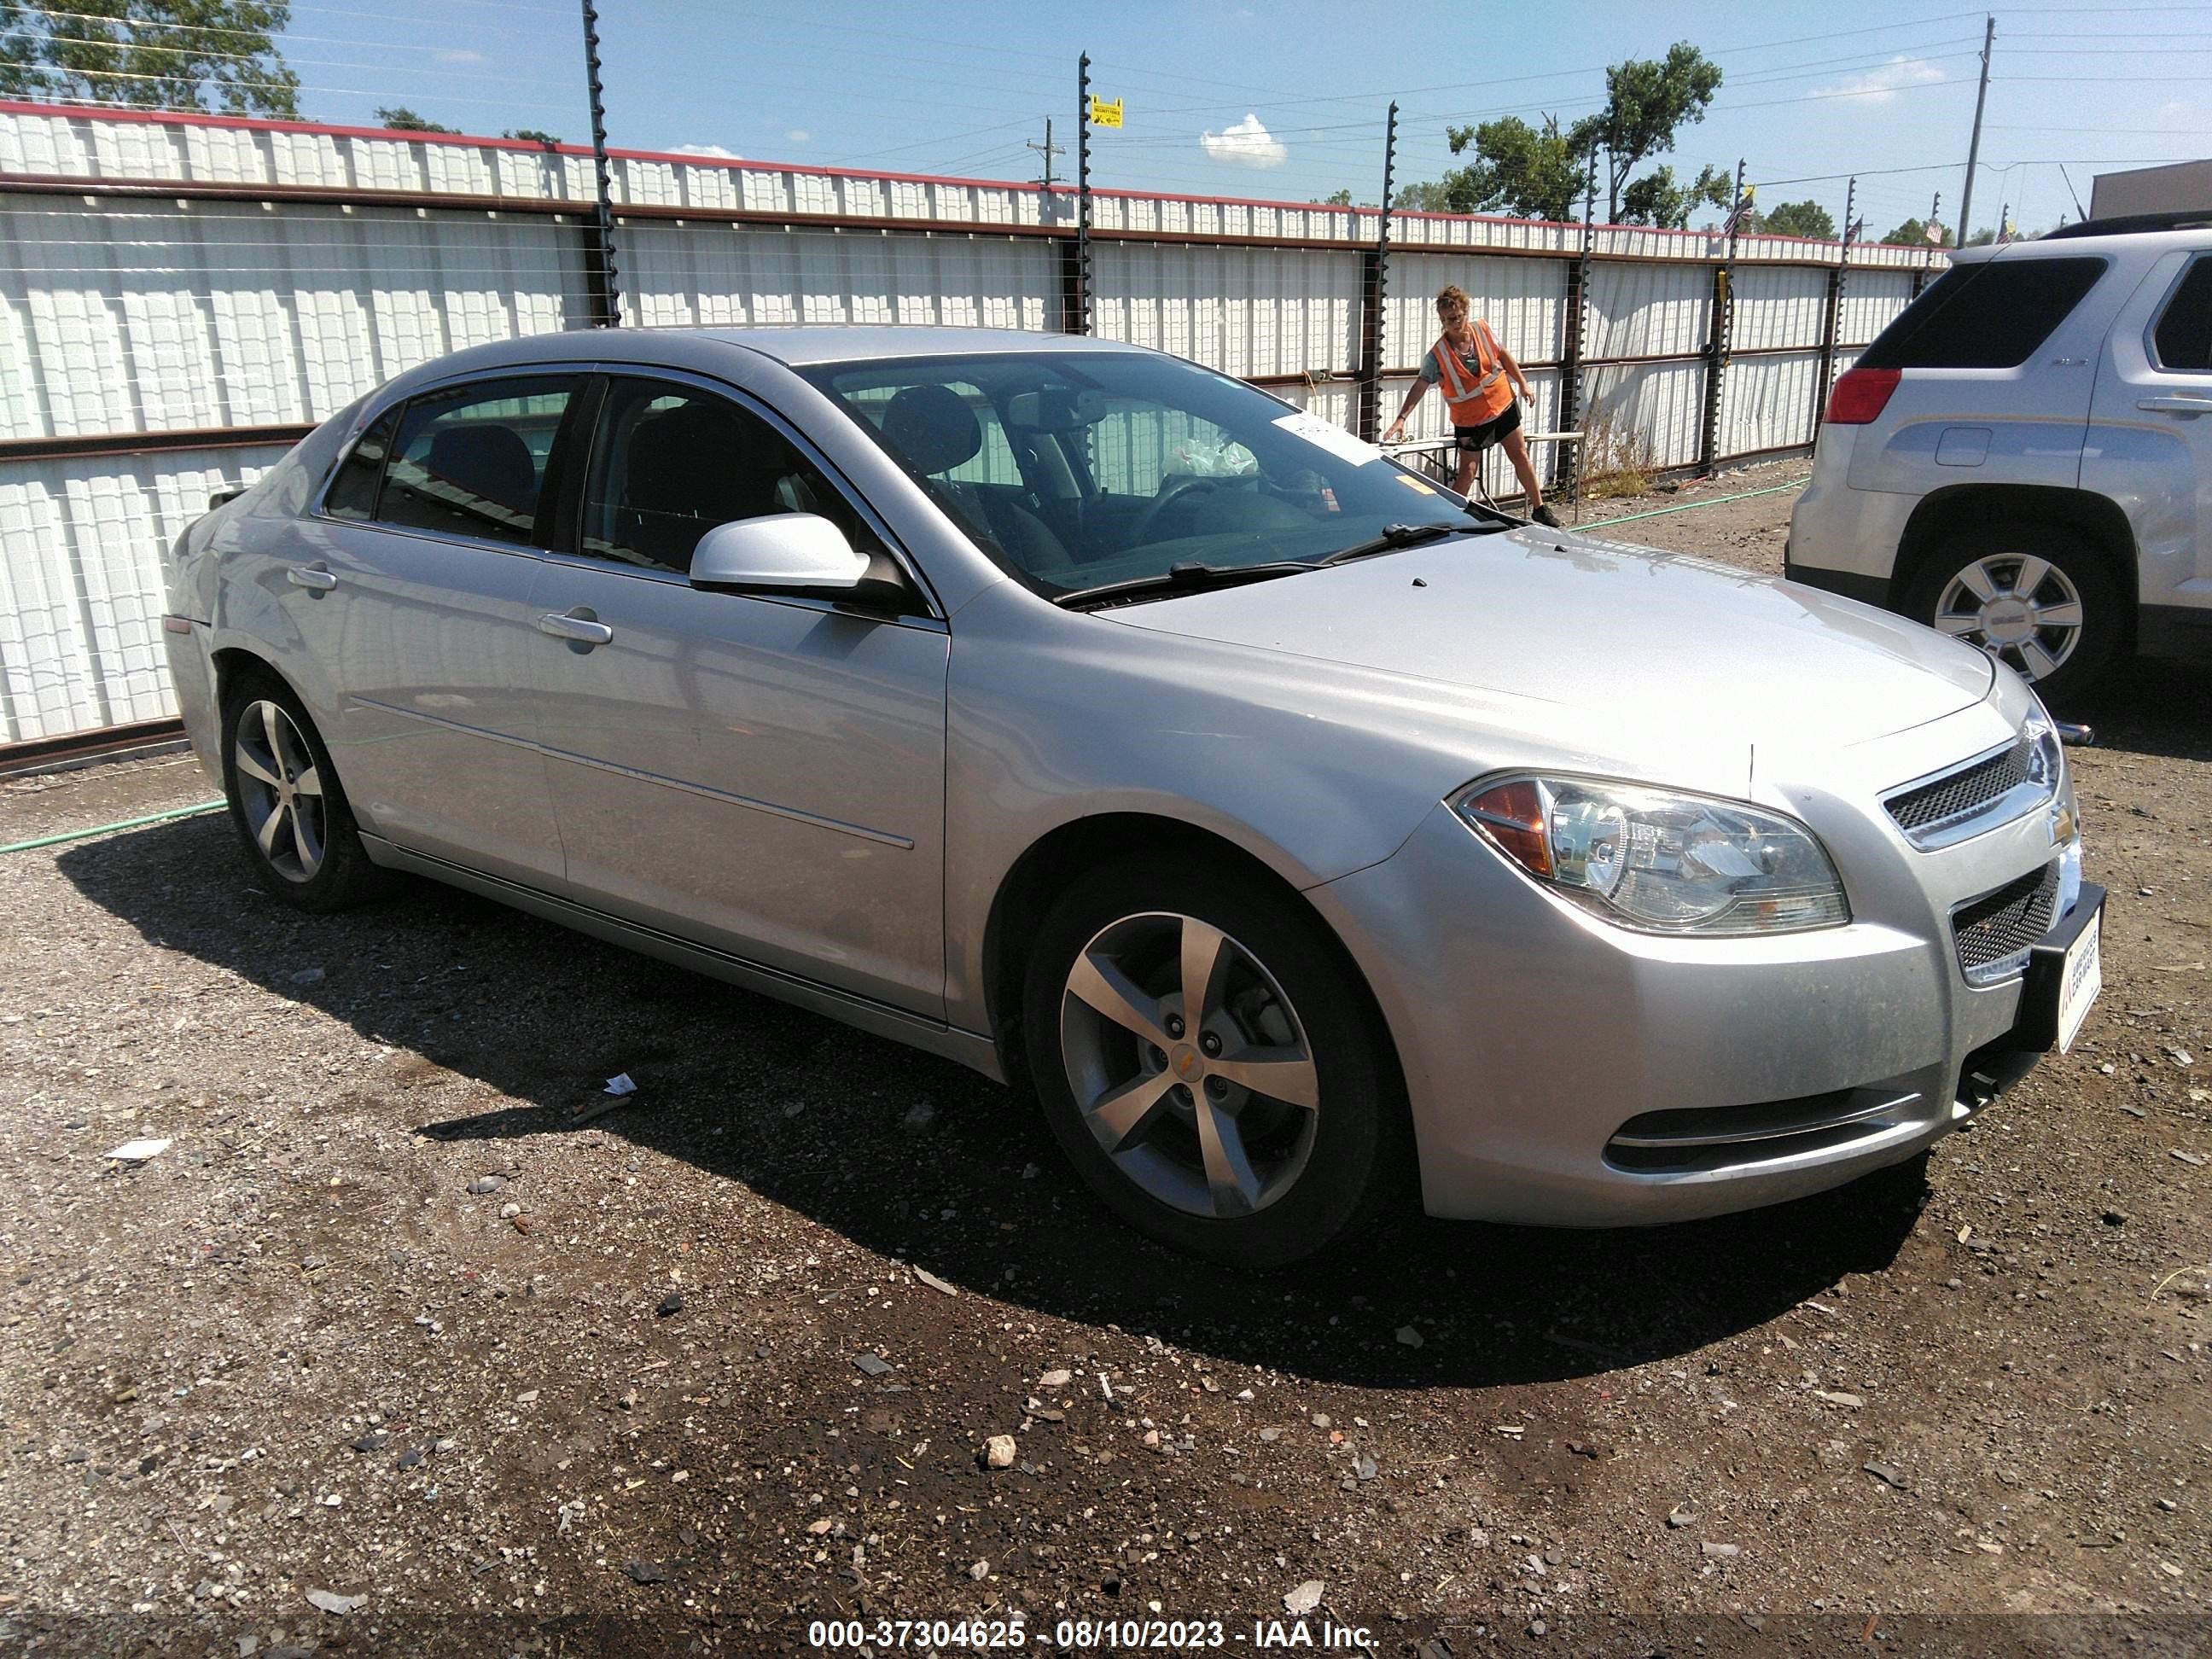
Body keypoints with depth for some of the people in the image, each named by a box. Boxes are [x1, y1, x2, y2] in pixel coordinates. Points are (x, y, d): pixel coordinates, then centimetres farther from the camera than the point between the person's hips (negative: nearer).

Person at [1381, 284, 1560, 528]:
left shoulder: (1481, 329, -11)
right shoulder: (1438, 354, -22)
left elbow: (1502, 354, 6)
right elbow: (1420, 386, -31)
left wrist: (1522, 384, 8)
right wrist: (1401, 419, -43)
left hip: (1503, 404, 4)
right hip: (1469, 418, -4)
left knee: (1520, 455, 12)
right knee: (1467, 471, -4)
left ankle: (1539, 509, 27)